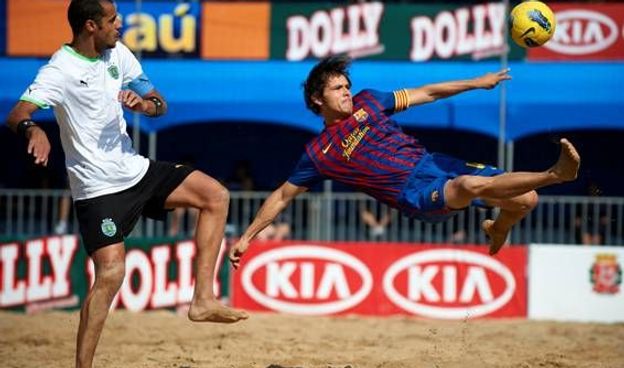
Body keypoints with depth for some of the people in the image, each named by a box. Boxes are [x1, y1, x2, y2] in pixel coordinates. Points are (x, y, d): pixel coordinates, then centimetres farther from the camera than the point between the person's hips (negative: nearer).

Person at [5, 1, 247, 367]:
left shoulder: (117, 54, 5)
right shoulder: (61, 69, -17)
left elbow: (160, 104, 10)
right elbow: (16, 115, -30)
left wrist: (146, 103, -14)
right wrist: (33, 129, -54)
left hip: (135, 169, 8)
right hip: (99, 187, -8)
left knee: (216, 195, 3)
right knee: (111, 272, -19)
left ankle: (203, 300, 2)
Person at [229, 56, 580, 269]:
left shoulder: (367, 102, 12)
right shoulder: (318, 154, 4)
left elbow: (425, 94, 17)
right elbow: (282, 196, 12)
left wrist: (474, 83, 12)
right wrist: (247, 236, 9)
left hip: (432, 163, 5)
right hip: (415, 194, -5)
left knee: (526, 199, -6)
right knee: (471, 184, -38)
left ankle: (497, 229, 27)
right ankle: (555, 174, -47)